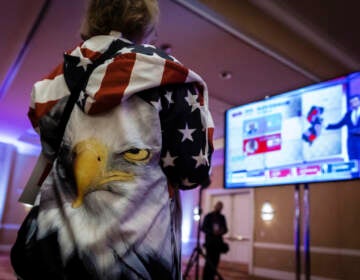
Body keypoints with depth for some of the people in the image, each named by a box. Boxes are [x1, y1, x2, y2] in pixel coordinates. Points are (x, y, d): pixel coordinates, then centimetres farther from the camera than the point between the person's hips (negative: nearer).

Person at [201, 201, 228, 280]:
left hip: (218, 241, 4)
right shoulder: (208, 216, 1)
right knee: (209, 261, -9)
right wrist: (212, 232, -17)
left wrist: (222, 231, -10)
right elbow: (203, 228, -2)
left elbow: (225, 229, 13)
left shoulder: (222, 217, 12)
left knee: (215, 261, 0)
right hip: (210, 241, -4)